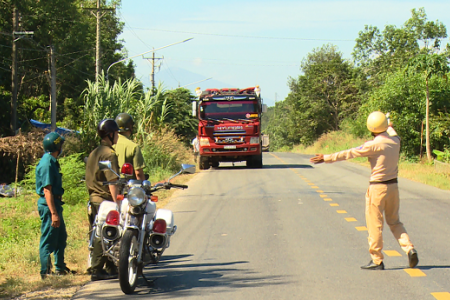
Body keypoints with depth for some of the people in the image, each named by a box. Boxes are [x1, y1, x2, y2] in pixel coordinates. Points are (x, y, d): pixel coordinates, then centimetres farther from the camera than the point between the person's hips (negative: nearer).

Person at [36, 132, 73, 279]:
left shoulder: (51, 161, 14)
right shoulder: (47, 163, -18)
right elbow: (47, 190, -23)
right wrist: (54, 213, -26)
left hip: (54, 204, 11)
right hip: (49, 205, -11)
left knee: (61, 237, 19)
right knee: (48, 239, -6)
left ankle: (60, 267, 31)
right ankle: (45, 272, -1)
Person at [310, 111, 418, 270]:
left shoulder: (374, 145, -18)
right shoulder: (395, 141, 3)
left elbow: (350, 153, -15)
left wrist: (326, 158, -9)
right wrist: (390, 127, 54)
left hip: (378, 187, -7)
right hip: (393, 185, 7)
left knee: (374, 224, 3)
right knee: (394, 222, 18)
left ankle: (377, 260, 7)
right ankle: (409, 248, 0)